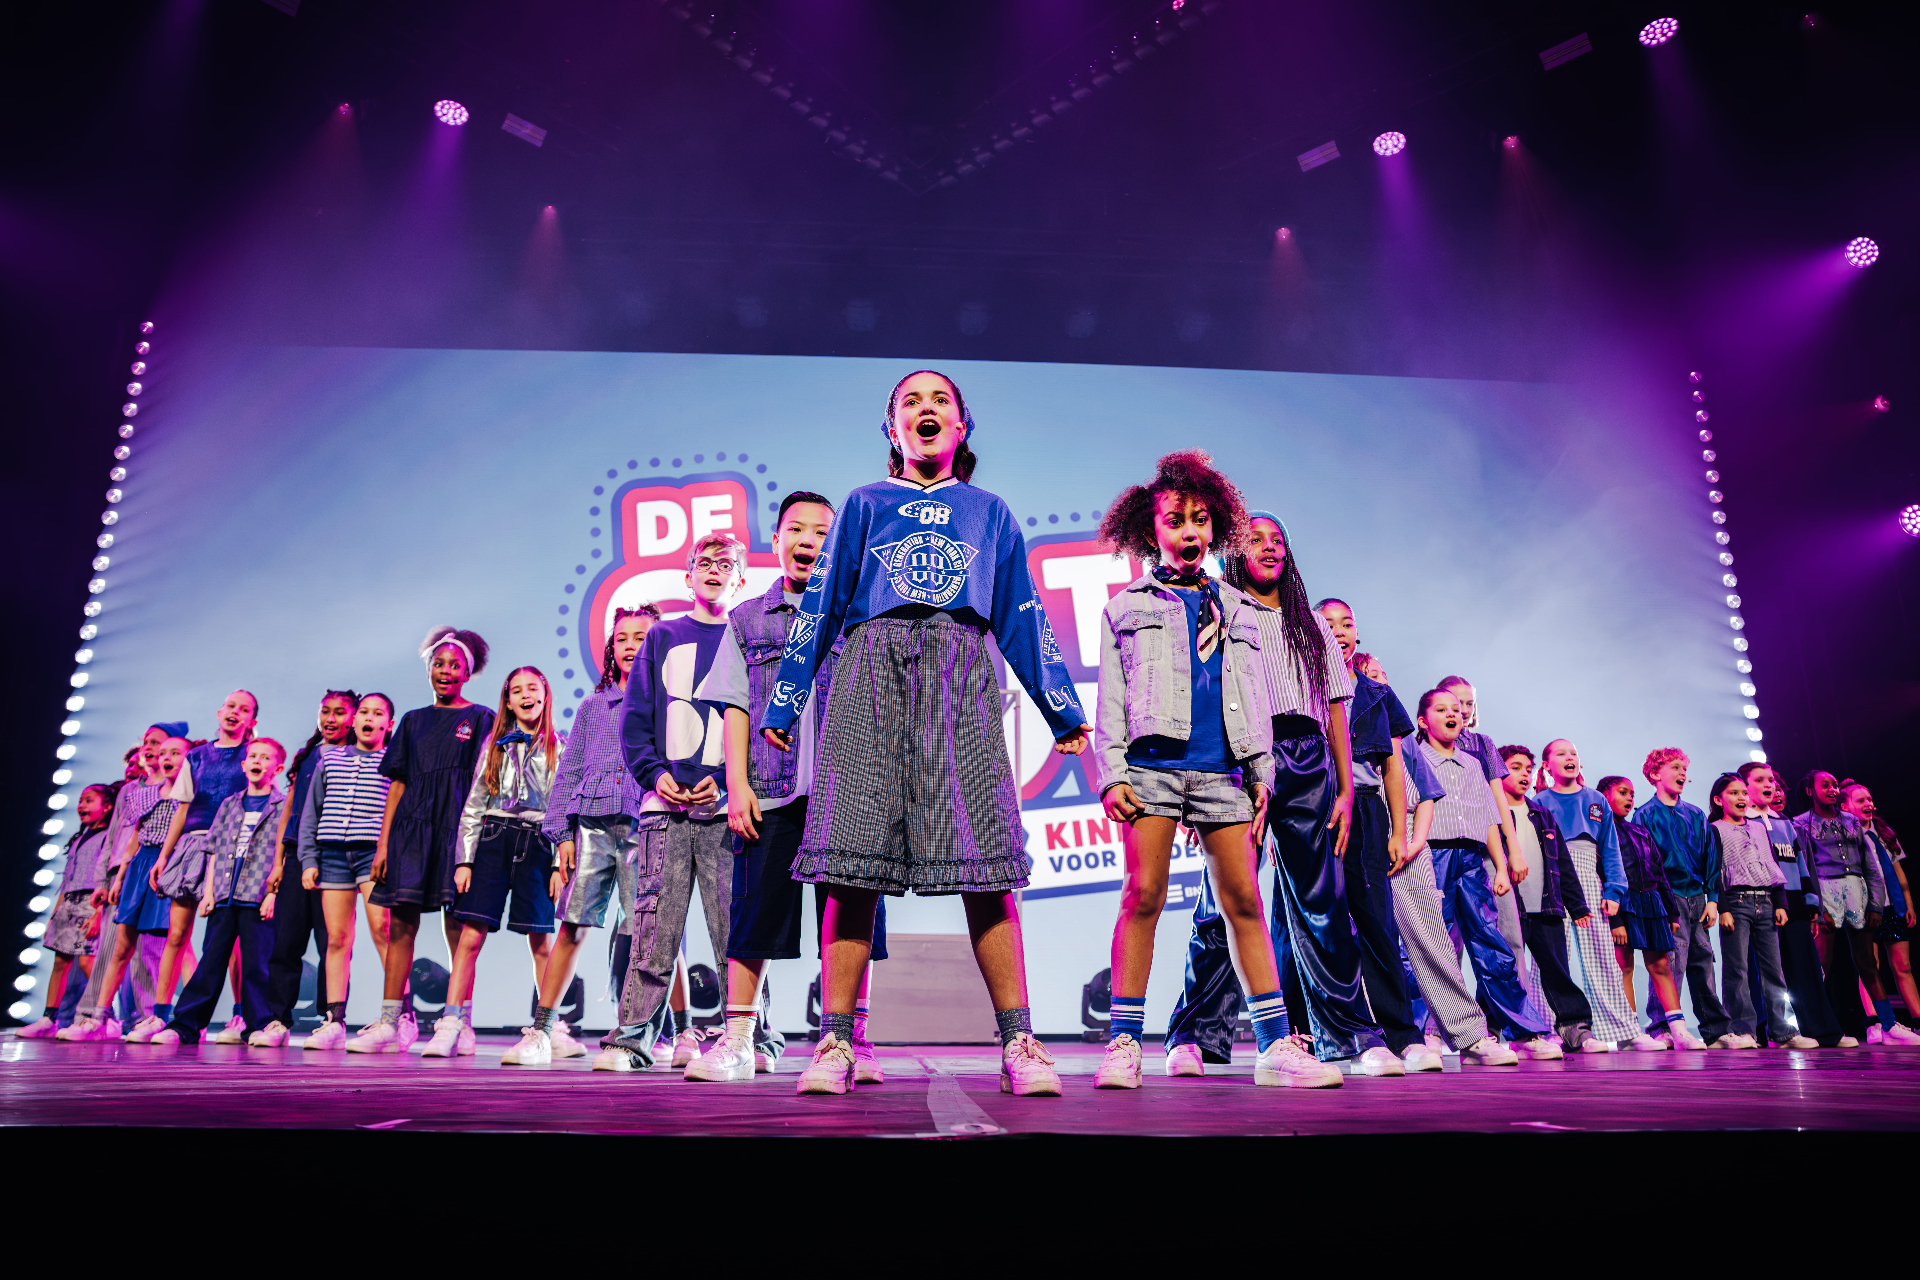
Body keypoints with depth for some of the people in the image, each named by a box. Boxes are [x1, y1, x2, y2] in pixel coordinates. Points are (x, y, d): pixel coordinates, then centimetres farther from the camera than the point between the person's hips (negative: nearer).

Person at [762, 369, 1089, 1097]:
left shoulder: (990, 512, 25)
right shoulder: (863, 504, 22)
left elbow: (1022, 616, 21)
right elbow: (820, 605, 17)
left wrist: (1063, 709, 15)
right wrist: (783, 702, 11)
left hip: (959, 672, 0)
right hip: (872, 665, 0)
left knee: (983, 856, -10)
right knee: (854, 857, -9)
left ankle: (1019, 1044, -8)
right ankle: (835, 1043, -4)